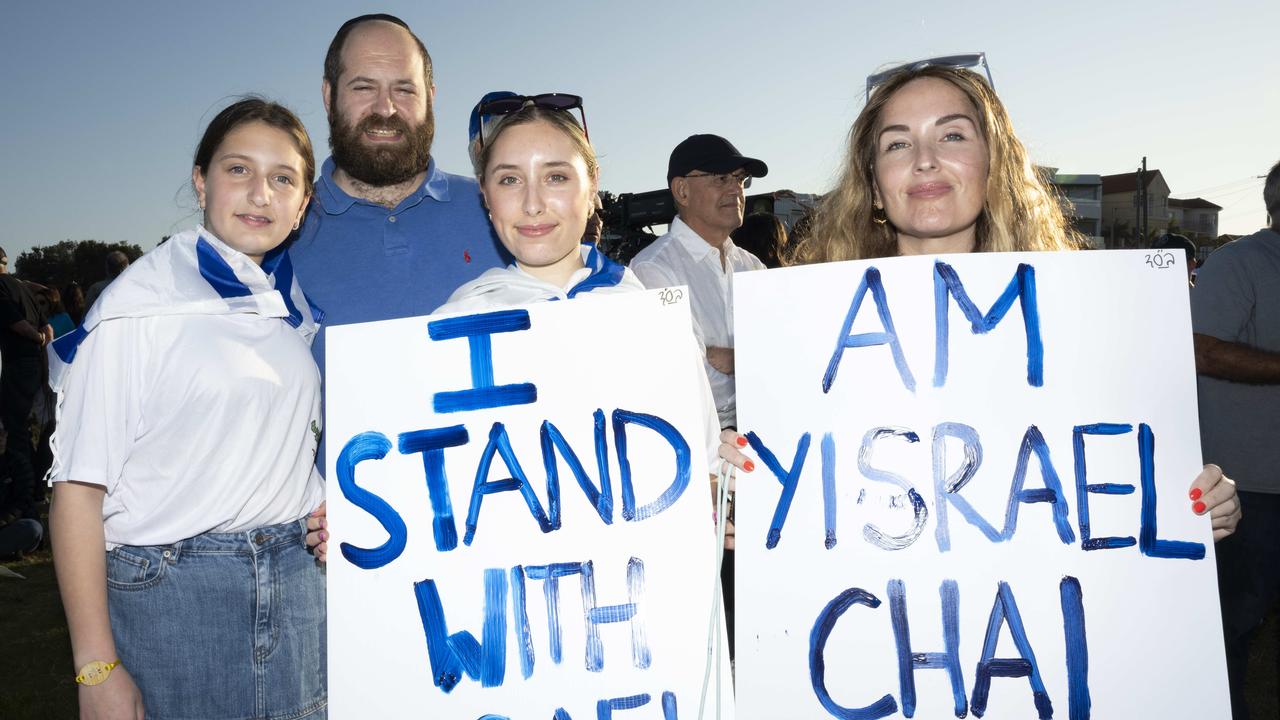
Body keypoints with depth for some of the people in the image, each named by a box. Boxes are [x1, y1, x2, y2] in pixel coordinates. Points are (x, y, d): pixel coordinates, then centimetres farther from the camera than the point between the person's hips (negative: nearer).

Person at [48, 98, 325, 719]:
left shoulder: (296, 307, 6)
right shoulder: (138, 305, -11)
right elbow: (77, 488, -13)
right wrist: (96, 668, -15)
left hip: (296, 586, 5)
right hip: (169, 592, -5)